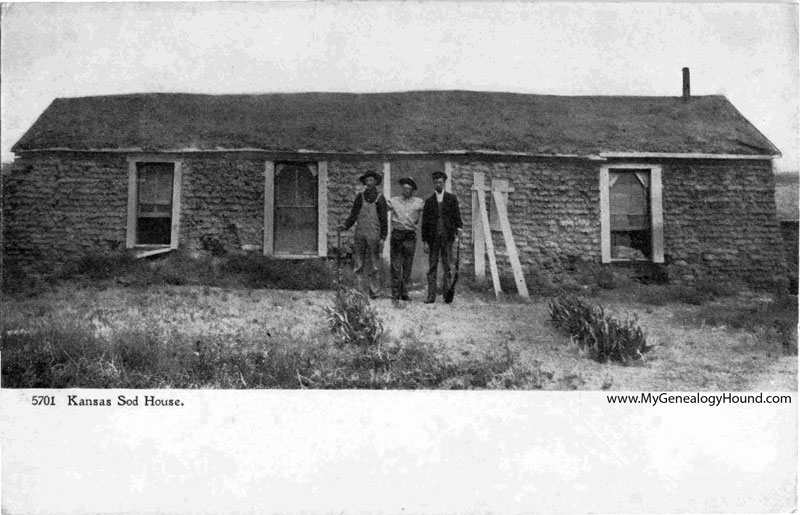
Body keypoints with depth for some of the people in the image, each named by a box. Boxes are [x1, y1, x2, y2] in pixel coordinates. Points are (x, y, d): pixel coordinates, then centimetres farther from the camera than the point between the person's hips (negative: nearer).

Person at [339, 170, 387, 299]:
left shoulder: (380, 199, 6)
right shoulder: (360, 197, 11)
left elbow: (383, 220, 5)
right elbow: (353, 214, 14)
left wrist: (383, 238, -3)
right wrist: (345, 225, -3)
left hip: (374, 235, -2)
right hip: (360, 234, 2)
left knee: (372, 266, 0)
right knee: (358, 264, -2)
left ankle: (373, 291, 6)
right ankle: (359, 290, 2)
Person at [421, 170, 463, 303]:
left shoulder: (452, 198, 9)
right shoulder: (429, 201, 9)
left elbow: (456, 214, 4)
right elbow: (424, 222, 7)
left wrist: (458, 227, -17)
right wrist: (424, 241, 1)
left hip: (447, 237, -1)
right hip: (433, 238, 1)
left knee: (447, 266, 0)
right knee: (432, 267, 1)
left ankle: (447, 293, 4)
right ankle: (431, 295, 2)